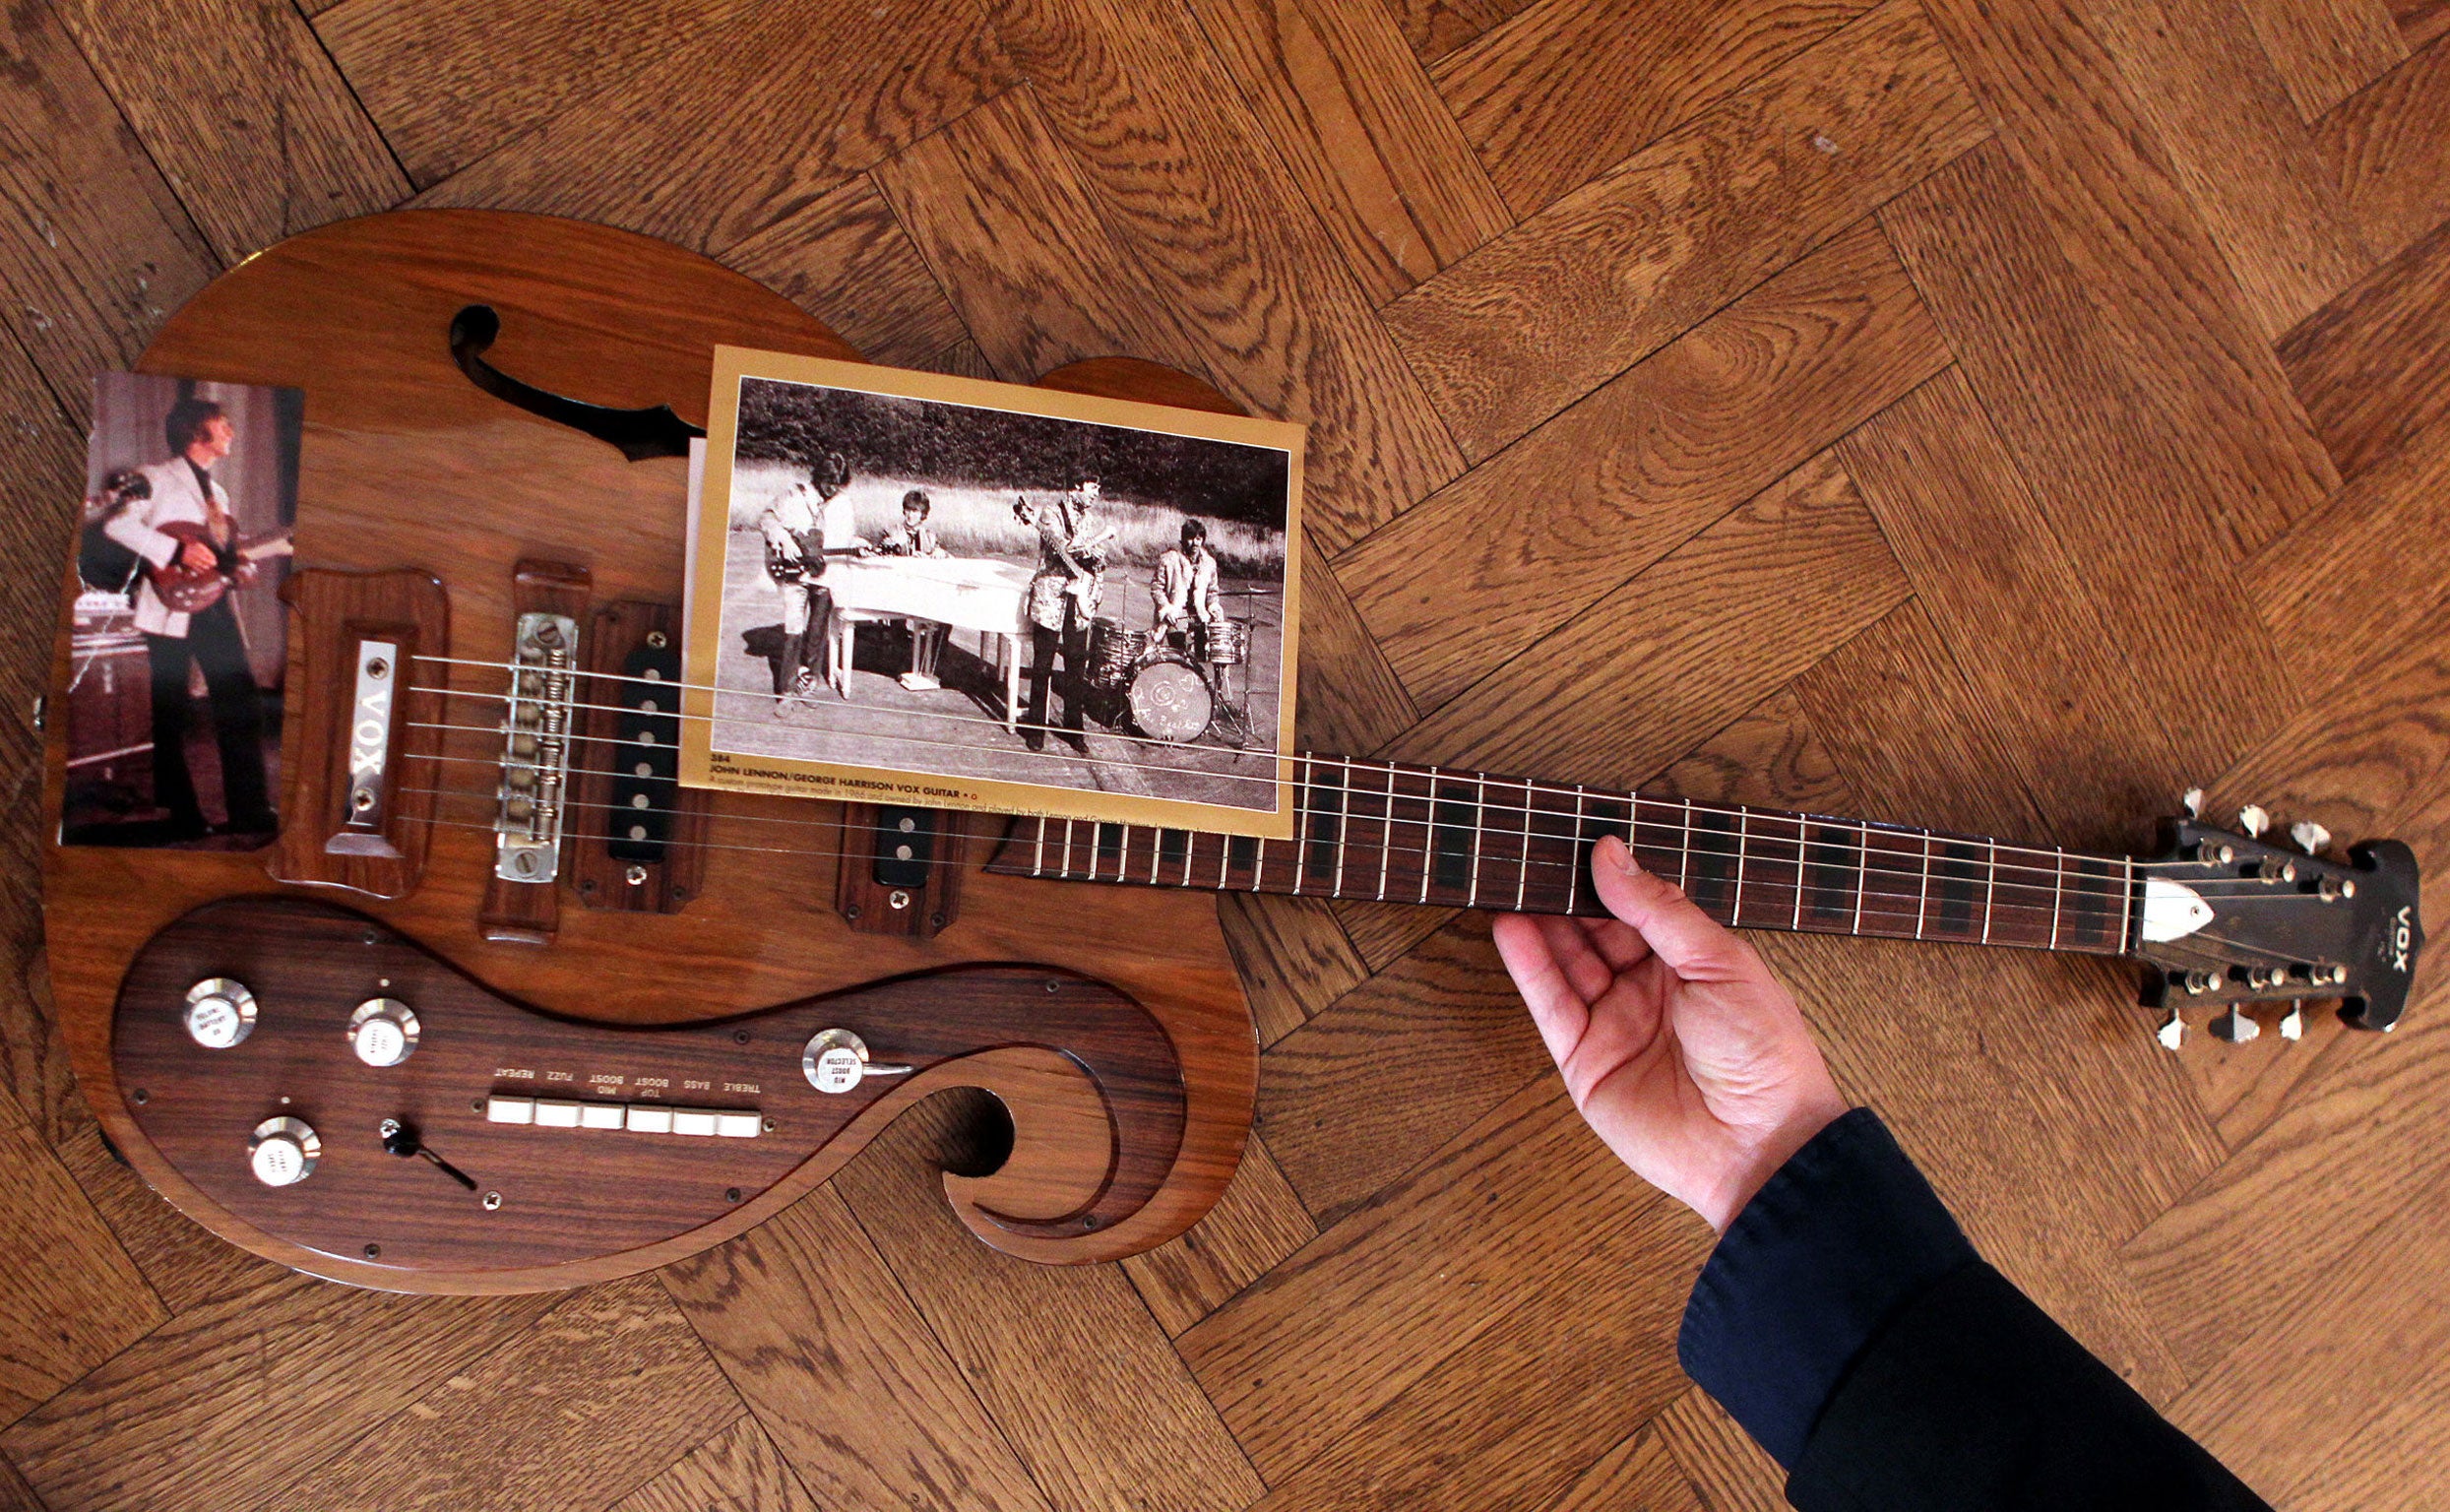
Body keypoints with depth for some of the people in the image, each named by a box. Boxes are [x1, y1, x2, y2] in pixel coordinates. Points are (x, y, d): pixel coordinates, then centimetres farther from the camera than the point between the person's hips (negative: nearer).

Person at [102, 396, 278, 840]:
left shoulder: (217, 492, 22)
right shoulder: (156, 478, -2)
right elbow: (117, 523, -15)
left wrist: (241, 567, 4)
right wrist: (178, 551, -21)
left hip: (216, 607, 7)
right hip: (172, 608, -7)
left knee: (242, 703, 1)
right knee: (170, 714, -1)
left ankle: (249, 811, 4)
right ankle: (181, 819, 4)